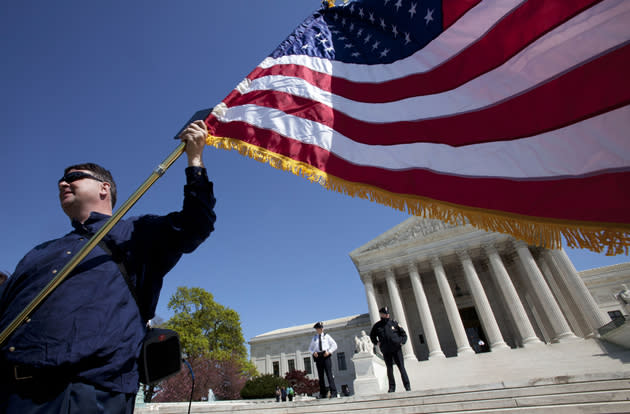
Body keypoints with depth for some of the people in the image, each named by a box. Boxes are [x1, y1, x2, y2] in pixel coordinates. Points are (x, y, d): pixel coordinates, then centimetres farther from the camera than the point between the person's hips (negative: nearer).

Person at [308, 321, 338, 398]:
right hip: (318, 357, 3)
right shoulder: (314, 338, 15)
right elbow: (310, 348, 21)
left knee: (329, 374, -9)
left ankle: (333, 392, -8)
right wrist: (313, 352, -1)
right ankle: (322, 393, 11)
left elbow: (334, 345, 7)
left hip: (326, 355, -3)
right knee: (320, 375, 4)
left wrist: (329, 351, -7)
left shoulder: (326, 336, 7)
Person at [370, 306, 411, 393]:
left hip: (396, 349, -1)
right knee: (389, 369, 4)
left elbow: (403, 333, 10)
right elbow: (372, 336, 19)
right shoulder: (377, 326, 4)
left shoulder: (394, 323, 3)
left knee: (401, 367, 0)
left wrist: (402, 342, -3)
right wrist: (377, 343, 6)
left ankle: (407, 386, 7)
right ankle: (392, 387, 13)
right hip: (386, 351, 1)